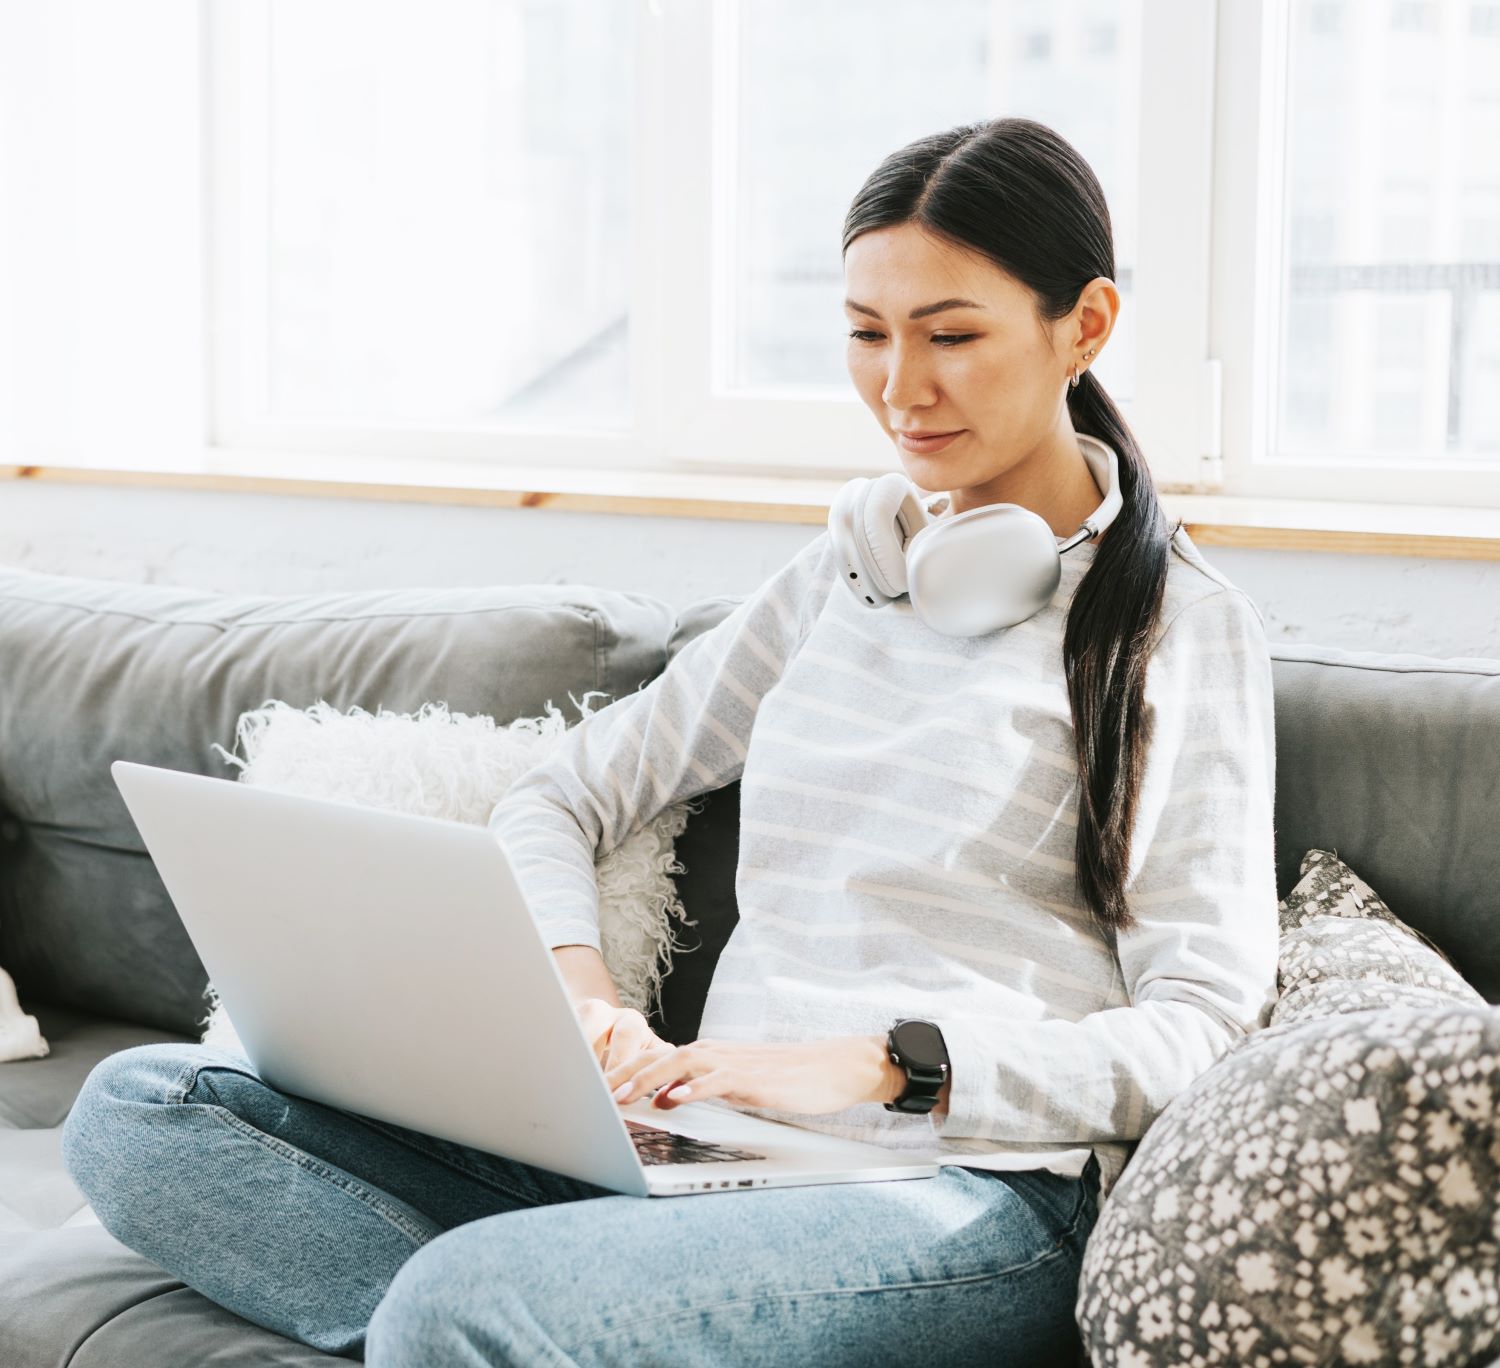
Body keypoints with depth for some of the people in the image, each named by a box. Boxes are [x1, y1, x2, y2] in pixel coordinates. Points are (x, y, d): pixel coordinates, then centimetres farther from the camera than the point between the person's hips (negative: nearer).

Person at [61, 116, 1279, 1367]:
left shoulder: (1182, 629, 3)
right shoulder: (841, 576, 21)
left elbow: (1204, 1026, -6)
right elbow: (560, 800, 20)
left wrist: (883, 1062, -18)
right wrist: (575, 988, -3)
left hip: (976, 1199, -8)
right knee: (138, 1110, -10)